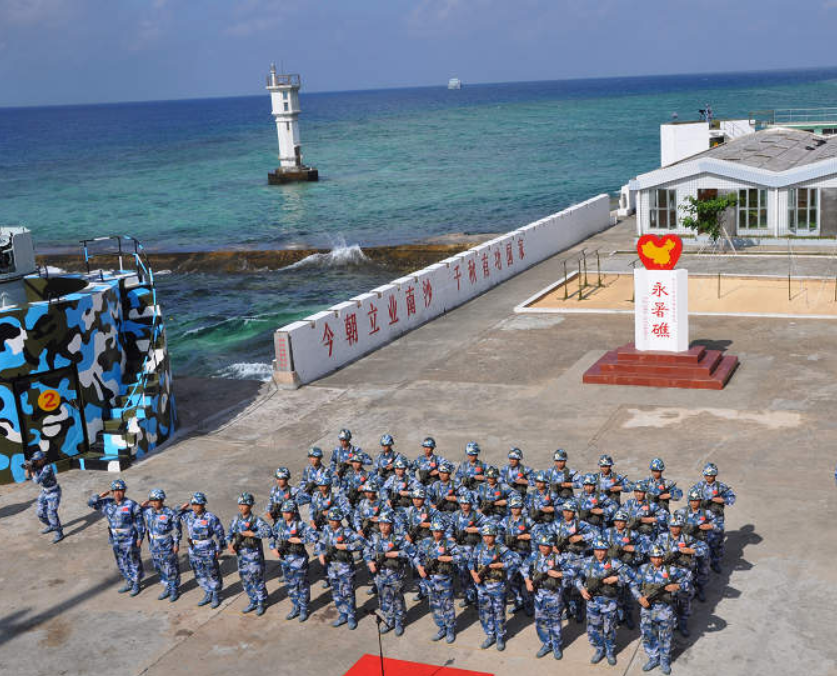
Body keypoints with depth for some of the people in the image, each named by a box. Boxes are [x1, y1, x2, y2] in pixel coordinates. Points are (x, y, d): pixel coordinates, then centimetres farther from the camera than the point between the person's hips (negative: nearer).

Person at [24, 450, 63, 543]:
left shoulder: (47, 468, -31)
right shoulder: (37, 466, -6)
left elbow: (37, 481, -35)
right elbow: (28, 476, -3)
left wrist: (32, 470, -30)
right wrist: (27, 468, -20)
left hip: (54, 492, -8)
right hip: (45, 492, 8)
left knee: (52, 513, -17)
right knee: (40, 513, 10)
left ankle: (59, 533, -6)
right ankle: (51, 526, 35)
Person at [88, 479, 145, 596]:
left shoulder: (131, 505, -16)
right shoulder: (107, 504, -1)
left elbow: (139, 522, -12)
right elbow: (91, 503, 0)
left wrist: (140, 538, -13)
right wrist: (103, 494, -13)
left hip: (130, 540, -5)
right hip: (116, 540, 5)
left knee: (133, 562, 8)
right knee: (121, 563, 17)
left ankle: (136, 585, 25)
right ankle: (129, 583, 36)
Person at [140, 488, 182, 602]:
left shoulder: (170, 513, -17)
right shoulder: (147, 512, -4)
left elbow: (177, 529, -12)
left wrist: (176, 544, -11)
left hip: (167, 546, -5)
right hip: (154, 546, 5)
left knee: (171, 569, 5)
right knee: (159, 569, 15)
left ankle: (175, 590, 20)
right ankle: (167, 589, 31)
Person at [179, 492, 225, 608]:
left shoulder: (211, 518, -16)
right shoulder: (189, 515, -1)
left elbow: (219, 533, -7)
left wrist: (219, 549, -4)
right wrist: (182, 508, -3)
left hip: (208, 552, -5)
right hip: (194, 552, 5)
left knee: (213, 574, 7)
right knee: (200, 575, 16)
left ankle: (216, 597, 24)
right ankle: (208, 595, 33)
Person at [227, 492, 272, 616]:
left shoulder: (257, 520, -15)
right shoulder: (236, 520, 3)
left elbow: (267, 532, -27)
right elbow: (229, 534, 10)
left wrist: (251, 533, -26)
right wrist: (230, 545, -9)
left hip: (254, 555, -6)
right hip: (241, 555, 6)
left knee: (257, 579, 1)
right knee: (245, 580, 13)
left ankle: (261, 603, 18)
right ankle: (253, 602, 28)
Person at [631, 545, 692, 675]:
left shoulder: (671, 570, -7)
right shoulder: (643, 569, -1)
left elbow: (686, 580, 0)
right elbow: (633, 585, 4)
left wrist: (677, 587, -19)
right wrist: (640, 598, -10)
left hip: (665, 609, -2)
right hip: (647, 607, 2)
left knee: (665, 637, 10)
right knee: (648, 635, 10)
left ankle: (665, 661, 28)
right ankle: (653, 658, 29)